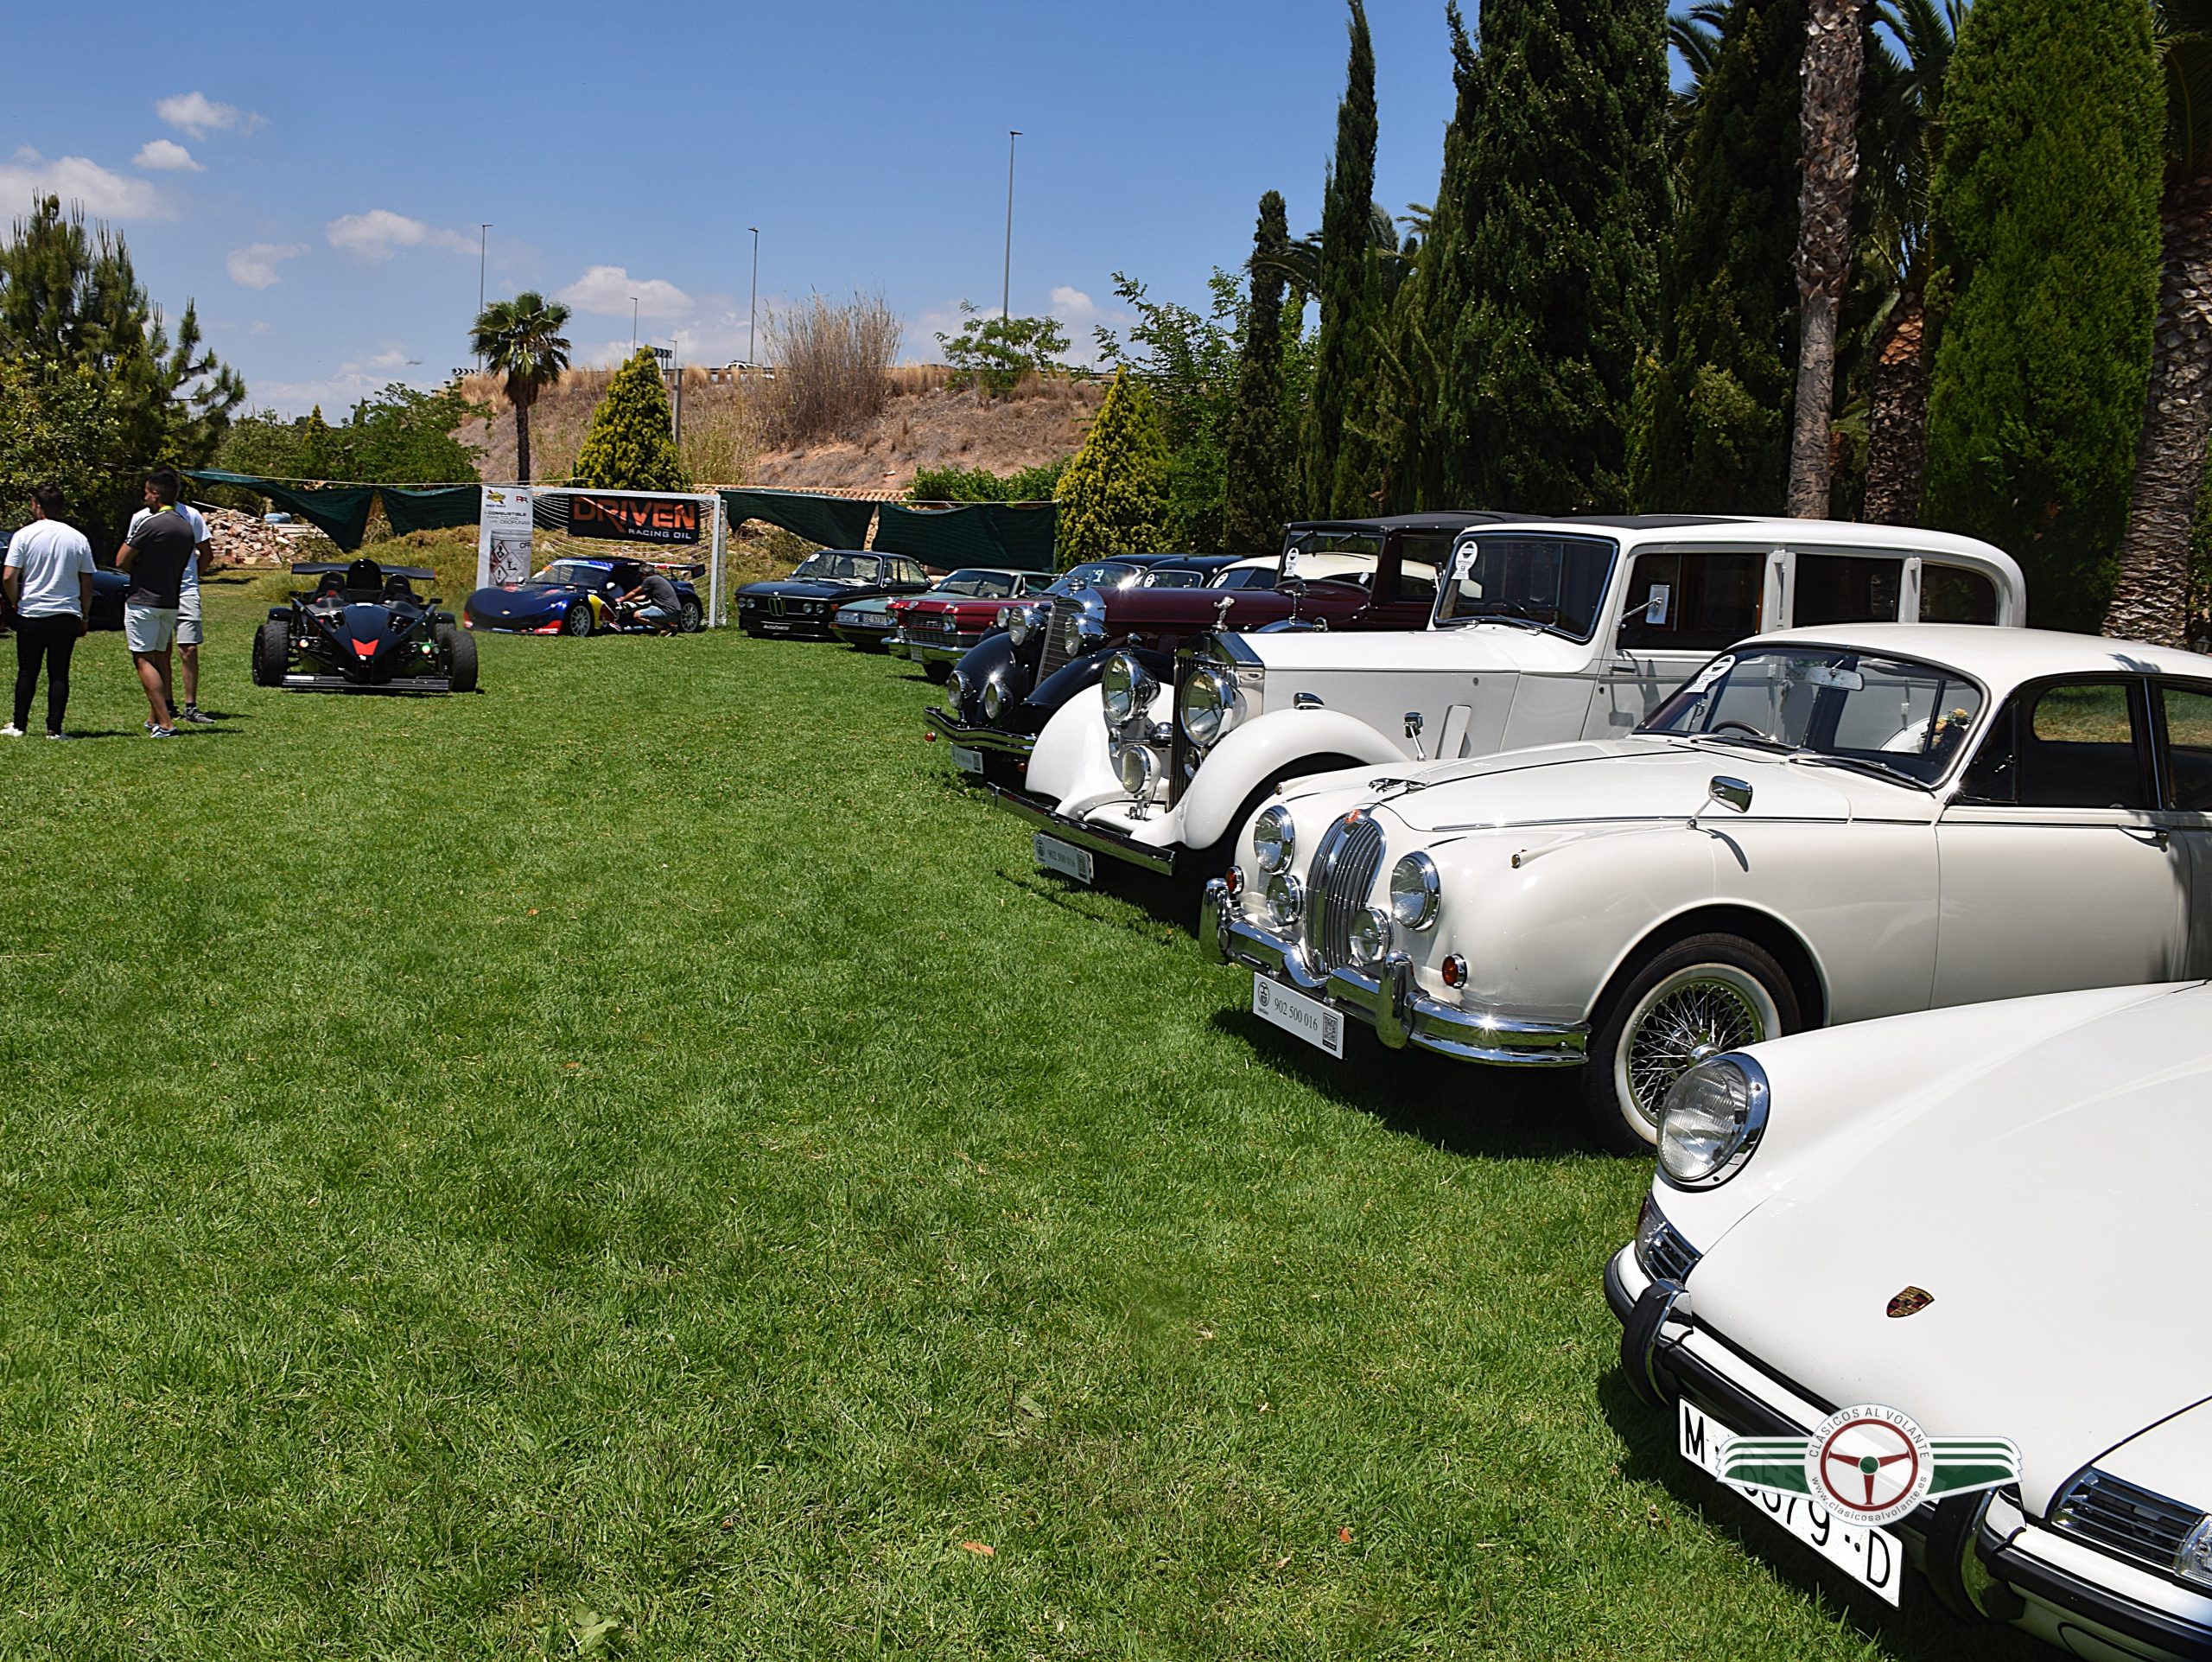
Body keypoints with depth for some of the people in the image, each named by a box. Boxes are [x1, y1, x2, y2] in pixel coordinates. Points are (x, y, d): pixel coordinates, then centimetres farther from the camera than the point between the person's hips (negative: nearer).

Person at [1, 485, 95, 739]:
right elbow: (87, 584, 6)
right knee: (59, 674, 3)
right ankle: (54, 729, 0)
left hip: (31, 615, -1)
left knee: (27, 673, 9)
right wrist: (85, 617, 14)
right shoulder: (78, 538, 2)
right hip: (67, 616, 1)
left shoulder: (24, 536, -5)